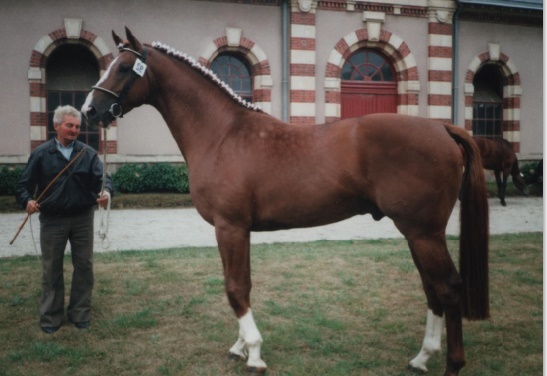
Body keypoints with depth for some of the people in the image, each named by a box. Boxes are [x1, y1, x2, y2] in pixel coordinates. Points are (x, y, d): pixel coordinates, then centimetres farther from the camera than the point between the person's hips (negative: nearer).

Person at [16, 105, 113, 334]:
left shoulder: (88, 153, 1)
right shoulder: (41, 154, -1)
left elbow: (102, 178, -8)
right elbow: (24, 184, -1)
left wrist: (106, 191, -31)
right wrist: (27, 200, -21)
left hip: (82, 219, 1)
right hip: (52, 220, -1)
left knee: (84, 266, 9)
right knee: (51, 269, 8)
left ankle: (80, 314, 24)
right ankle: (50, 317, 22)